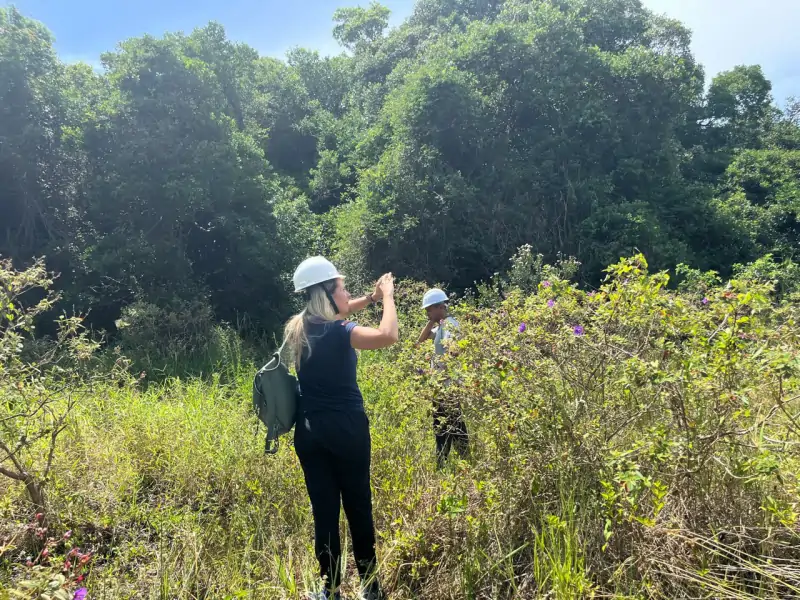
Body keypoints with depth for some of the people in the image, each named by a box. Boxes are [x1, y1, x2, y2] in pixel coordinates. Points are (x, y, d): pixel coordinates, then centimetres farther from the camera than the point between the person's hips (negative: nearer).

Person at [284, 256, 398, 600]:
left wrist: (370, 299, 14)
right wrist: (387, 296, -15)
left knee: (323, 510, 11)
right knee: (358, 506, 9)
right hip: (346, 429, -6)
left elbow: (330, 315, 21)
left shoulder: (297, 329, 4)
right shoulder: (338, 333, -18)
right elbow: (388, 336, -30)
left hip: (308, 431, 6)